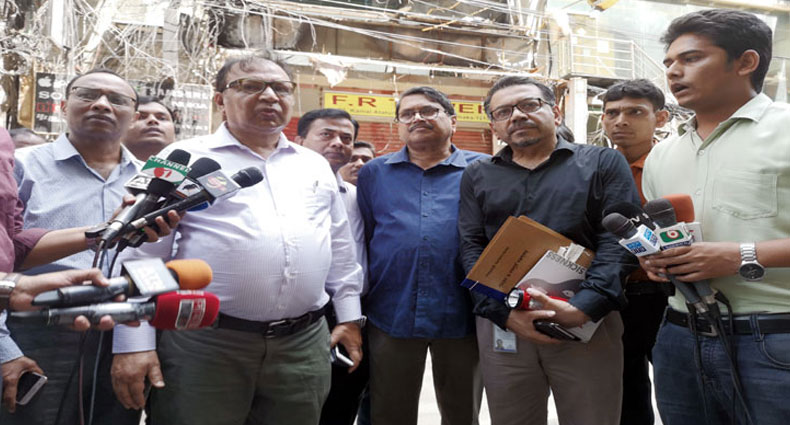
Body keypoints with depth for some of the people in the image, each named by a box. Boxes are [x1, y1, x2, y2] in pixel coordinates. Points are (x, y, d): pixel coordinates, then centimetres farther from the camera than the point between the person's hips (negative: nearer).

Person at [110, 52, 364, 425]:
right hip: (204, 343, -4)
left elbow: (340, 249, 18)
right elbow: (142, 255, -3)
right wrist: (134, 341, -8)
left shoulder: (317, 166, 14)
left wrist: (350, 316, 14)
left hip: (305, 345, 4)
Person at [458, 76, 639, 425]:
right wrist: (504, 312, -11)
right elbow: (471, 250, 4)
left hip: (587, 323, -1)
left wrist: (584, 306, -18)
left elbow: (619, 238, -3)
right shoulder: (477, 177, 13)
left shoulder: (603, 163, 7)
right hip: (502, 325, 2)